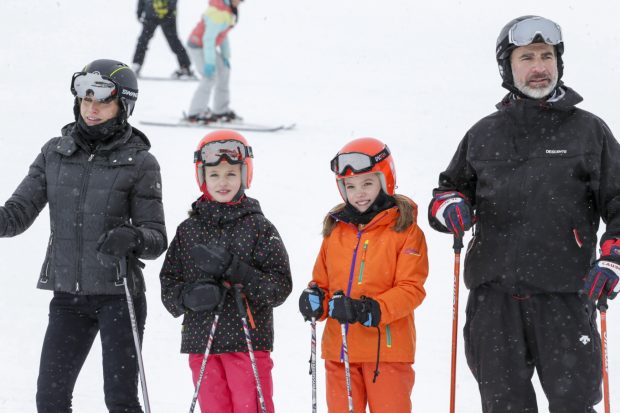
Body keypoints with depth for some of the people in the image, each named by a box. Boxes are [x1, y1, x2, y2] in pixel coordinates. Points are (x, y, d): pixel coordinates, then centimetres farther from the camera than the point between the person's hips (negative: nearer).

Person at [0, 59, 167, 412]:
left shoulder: (139, 163, -3)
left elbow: (157, 239, -4)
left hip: (118, 293, -4)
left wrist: (132, 237, -26)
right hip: (68, 295, 4)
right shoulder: (55, 153, 6)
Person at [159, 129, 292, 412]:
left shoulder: (259, 228, 0)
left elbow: (280, 285, -5)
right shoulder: (188, 230, 9)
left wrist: (236, 271, -18)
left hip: (248, 342, -3)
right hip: (201, 344, 3)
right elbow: (169, 284, 11)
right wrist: (190, 296, -12)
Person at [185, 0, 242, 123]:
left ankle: (221, 111, 20)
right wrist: (210, 63, -28)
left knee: (224, 71, 12)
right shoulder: (218, 11, -28)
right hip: (198, 46, -10)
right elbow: (209, 38, -29)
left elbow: (223, 33, 14)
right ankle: (195, 114, -13)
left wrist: (225, 56, 15)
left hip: (207, 46, 10)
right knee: (210, 76, -17)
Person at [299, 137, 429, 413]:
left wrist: (373, 310, -23)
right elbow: (322, 280, 20)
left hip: (387, 346, -5)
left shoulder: (405, 230, -3)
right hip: (339, 349, 5)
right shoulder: (336, 229, 12)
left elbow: (411, 289, -10)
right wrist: (315, 298, -4)